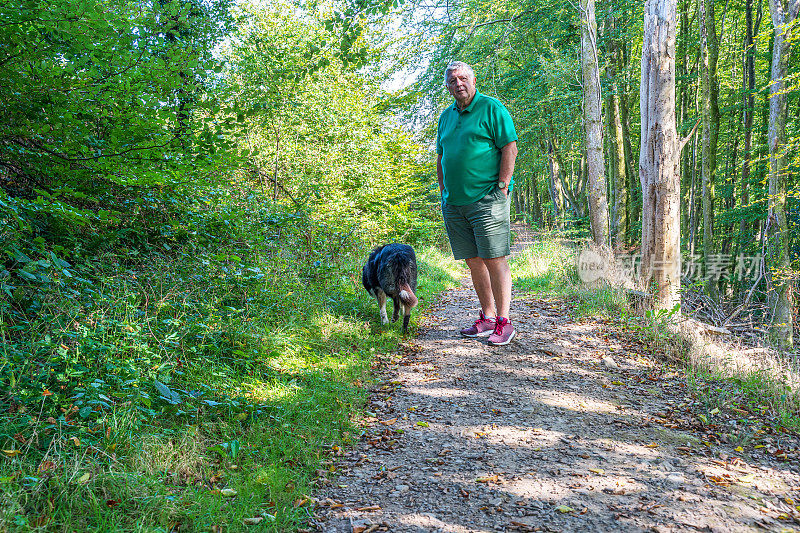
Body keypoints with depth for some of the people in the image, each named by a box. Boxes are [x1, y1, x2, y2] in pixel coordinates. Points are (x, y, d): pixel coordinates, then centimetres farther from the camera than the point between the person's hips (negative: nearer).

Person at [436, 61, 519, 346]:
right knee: (473, 261, 9)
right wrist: (444, 193, 15)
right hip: (454, 203, 7)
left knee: (494, 260, -7)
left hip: (487, 201, -6)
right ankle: (487, 318, 18)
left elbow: (510, 148, -8)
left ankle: (503, 322, 1)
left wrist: (501, 188, -13)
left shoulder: (491, 108, -2)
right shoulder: (446, 116, 18)